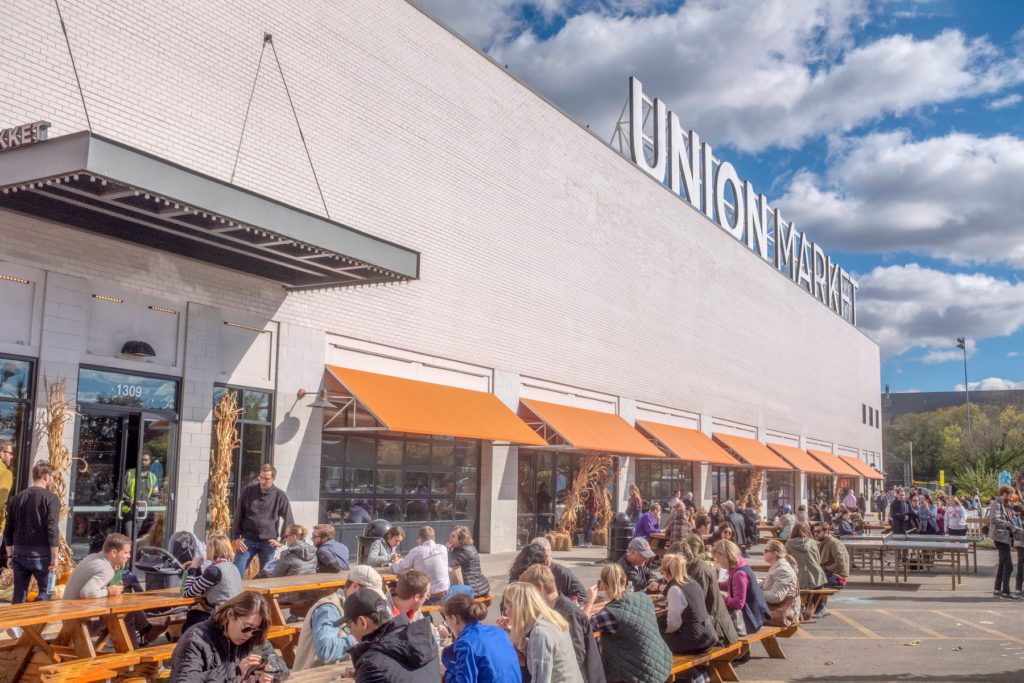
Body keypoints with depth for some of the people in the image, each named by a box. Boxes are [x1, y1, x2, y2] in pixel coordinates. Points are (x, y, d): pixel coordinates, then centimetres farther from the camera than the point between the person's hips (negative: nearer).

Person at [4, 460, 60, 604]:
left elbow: (8, 530, 13)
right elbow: (52, 529, -13)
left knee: (19, 594, 11)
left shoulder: (16, 499, 10)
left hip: (20, 553, 5)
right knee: (46, 591, 6)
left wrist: (10, 555, 20)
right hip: (41, 554, -5)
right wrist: (54, 556, -9)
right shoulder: (50, 498, -6)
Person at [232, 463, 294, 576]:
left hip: (268, 542, 0)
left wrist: (282, 541, -1)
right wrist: (236, 537, 0)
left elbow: (288, 520, 2)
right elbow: (238, 515, 4)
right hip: (247, 540, 1)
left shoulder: (280, 496, -3)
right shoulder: (248, 491, -1)